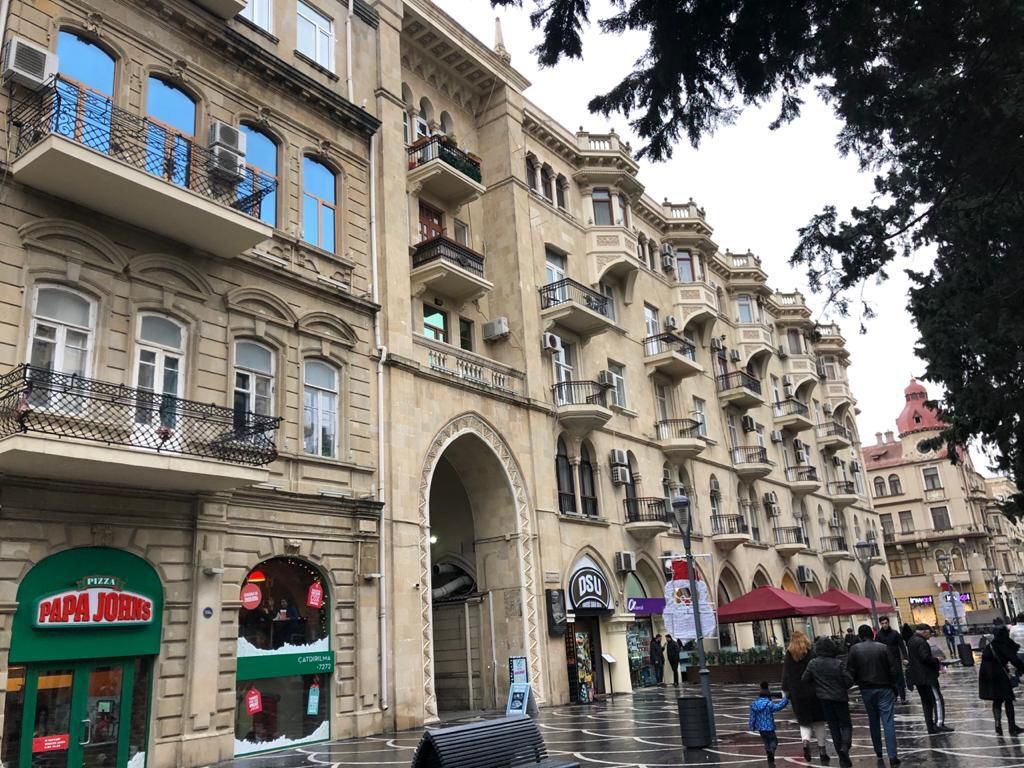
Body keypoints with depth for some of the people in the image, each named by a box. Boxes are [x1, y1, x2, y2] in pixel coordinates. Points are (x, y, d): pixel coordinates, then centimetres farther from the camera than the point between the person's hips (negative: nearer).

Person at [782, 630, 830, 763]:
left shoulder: (789, 656, -1)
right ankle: (822, 750, 12)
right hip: (814, 692, -1)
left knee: (804, 722, 13)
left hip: (797, 695, 1)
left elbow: (785, 676, 0)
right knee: (818, 721, 12)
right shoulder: (812, 654, -6)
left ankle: (805, 741, -13)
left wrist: (786, 692, 7)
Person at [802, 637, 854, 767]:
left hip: (824, 699, 2)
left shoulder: (813, 663, -7)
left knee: (834, 727, 12)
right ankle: (844, 747, -17)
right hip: (840, 698, -2)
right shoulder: (838, 664, -15)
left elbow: (804, 679, -3)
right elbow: (849, 681, -13)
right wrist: (842, 687, 9)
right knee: (846, 724, 10)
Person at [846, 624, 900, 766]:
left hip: (866, 690, 1)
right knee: (888, 722, -2)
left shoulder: (855, 649, -6)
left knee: (873, 721, 18)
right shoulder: (883, 647, -6)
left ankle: (878, 752, 27)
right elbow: (894, 668, -6)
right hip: (884, 688, -1)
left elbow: (850, 670, -8)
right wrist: (892, 683, 9)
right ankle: (892, 756, -7)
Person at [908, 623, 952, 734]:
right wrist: (937, 663, -6)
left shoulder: (911, 641, 15)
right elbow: (926, 657, -23)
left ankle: (930, 726, 15)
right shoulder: (921, 642, -16)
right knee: (938, 699, -4)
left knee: (926, 702, 13)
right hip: (927, 676, -9)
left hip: (917, 677, 9)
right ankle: (939, 723, -8)